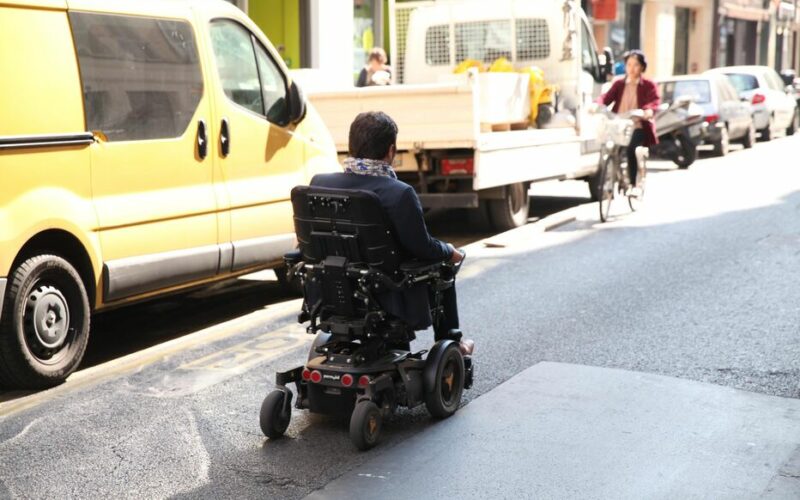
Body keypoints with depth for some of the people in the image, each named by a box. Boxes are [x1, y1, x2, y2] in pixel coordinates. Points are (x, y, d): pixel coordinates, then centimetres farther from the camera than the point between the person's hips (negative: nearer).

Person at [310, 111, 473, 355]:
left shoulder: (319, 183, -10)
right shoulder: (400, 194, -25)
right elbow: (422, 248, -17)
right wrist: (450, 252, 5)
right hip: (388, 298, -5)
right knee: (441, 265, 24)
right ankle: (449, 340, 38)